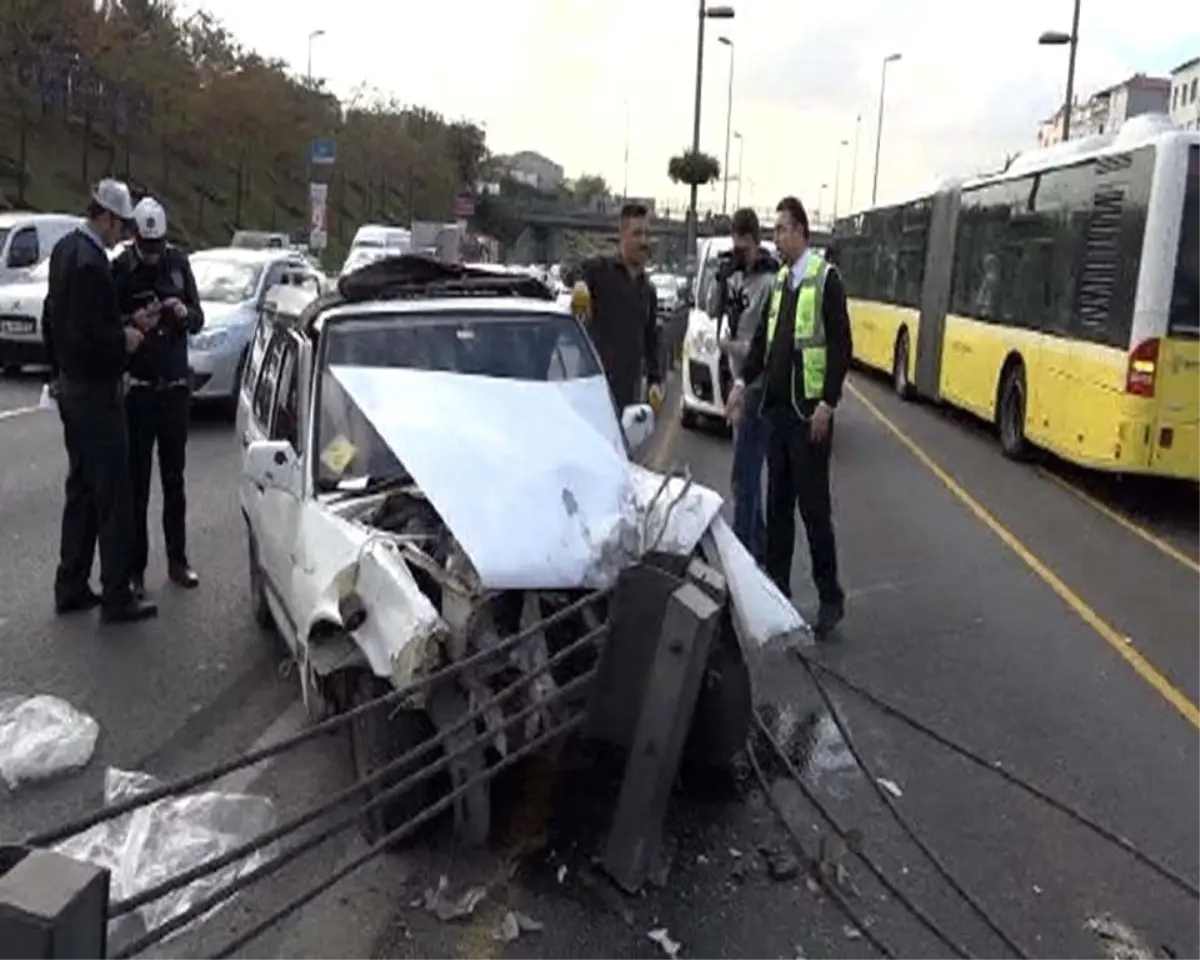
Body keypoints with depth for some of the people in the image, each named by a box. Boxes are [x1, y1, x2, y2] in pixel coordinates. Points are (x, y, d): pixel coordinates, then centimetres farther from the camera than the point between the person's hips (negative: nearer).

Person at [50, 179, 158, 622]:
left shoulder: (66, 248, 9)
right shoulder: (90, 262, -22)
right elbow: (86, 333, -26)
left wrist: (127, 322, 9)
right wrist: (124, 338, -10)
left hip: (72, 385, 10)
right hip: (95, 391, -10)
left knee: (81, 490, 17)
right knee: (114, 497, -2)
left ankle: (71, 588, 26)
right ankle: (116, 597, 5)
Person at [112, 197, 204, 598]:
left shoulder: (178, 262, 5)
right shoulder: (119, 269, -7)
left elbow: (199, 320, 9)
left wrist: (185, 313, -13)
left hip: (176, 387, 4)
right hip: (138, 390, -4)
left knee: (174, 480, 12)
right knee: (136, 483, 0)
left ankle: (177, 561, 23)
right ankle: (135, 568, 8)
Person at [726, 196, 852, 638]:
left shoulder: (825, 278, -8)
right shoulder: (779, 281, 15)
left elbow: (841, 346, -12)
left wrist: (827, 403, -17)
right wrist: (743, 381, 7)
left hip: (808, 411, -7)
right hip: (775, 407, 7)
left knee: (813, 506, -4)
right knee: (777, 503, 11)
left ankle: (830, 598, 5)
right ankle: (777, 585, 21)